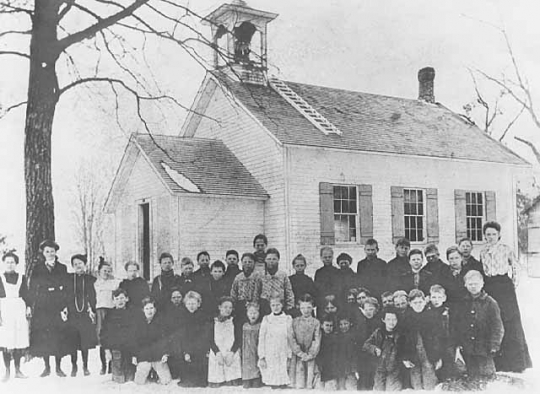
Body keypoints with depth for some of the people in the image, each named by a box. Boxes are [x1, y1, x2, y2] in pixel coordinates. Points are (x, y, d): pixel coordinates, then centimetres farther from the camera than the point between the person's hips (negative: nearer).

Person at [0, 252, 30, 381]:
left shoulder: (21, 278, 10)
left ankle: (18, 370, 12)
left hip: (19, 311, 2)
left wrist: (28, 307, -4)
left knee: (19, 342, 2)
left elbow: (26, 295, 11)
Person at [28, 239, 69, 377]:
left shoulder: (62, 268, 9)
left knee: (59, 336, -3)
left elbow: (66, 289, 4)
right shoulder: (37, 268, 9)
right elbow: (32, 288, 5)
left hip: (58, 306, 0)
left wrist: (65, 307, -6)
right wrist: (31, 306, -5)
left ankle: (58, 367, 6)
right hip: (42, 307, 0)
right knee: (43, 336, -1)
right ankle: (47, 367, 10)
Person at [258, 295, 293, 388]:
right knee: (270, 384, -5)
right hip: (269, 357, 0)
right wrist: (262, 357, -1)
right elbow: (261, 338, 5)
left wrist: (289, 357, 3)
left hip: (283, 356, 0)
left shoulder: (288, 319, 5)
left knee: (282, 383, -5)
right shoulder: (266, 319, 5)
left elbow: (290, 339, 7)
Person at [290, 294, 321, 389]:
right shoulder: (295, 321, 5)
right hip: (297, 356, 0)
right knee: (298, 385, -4)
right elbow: (292, 339, -1)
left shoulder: (316, 323, 4)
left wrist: (310, 355, -11)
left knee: (309, 385, 0)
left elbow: (317, 341, -1)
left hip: (310, 357, 0)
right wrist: (300, 353, -11)